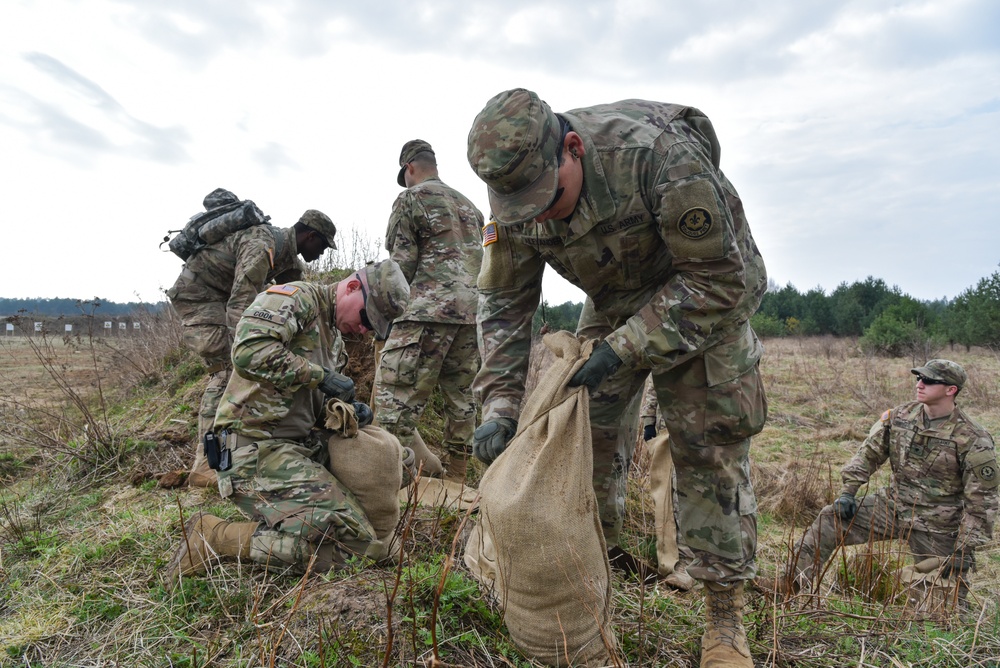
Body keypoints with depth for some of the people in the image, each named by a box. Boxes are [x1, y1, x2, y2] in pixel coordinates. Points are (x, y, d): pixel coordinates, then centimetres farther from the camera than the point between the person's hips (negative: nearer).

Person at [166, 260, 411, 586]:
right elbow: (249, 351, -26)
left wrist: (346, 410, 4)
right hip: (256, 447, -10)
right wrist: (321, 376, -18)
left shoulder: (333, 336, 21)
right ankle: (212, 536, -8)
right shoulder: (296, 297, -8)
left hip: (298, 446, 10)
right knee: (342, 539, -22)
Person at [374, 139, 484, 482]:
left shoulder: (411, 198, 4)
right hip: (475, 310, 8)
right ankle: (456, 477, 16)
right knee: (461, 398, 11)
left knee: (395, 401, -7)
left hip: (431, 308, -7)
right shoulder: (469, 204, 25)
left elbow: (402, 263, -3)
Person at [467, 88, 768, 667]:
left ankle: (727, 614, 9)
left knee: (709, 442, -6)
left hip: (711, 292, -4)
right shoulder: (516, 196, -20)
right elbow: (504, 303, -9)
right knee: (584, 424, -1)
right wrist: (501, 405, -19)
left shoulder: (661, 155, -37)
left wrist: (624, 349, -32)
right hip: (615, 298, 5)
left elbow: (718, 278, -28)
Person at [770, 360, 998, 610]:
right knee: (830, 520, -10)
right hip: (893, 505, 4)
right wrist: (847, 492, -3)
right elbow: (869, 453, 5)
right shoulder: (900, 416, -1)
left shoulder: (973, 441, -14)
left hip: (936, 527, -4)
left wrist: (965, 549, -13)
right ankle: (791, 582, -6)